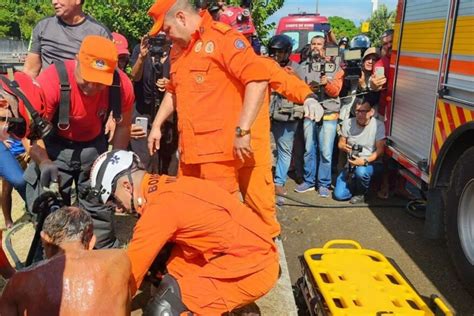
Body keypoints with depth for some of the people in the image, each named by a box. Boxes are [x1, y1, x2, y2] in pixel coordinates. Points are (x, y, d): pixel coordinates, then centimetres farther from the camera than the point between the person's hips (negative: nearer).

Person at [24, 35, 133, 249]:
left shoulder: (122, 85, -22)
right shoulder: (51, 81, -31)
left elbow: (123, 126, -2)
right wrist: (44, 163, -41)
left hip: (94, 147, 3)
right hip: (55, 147, -2)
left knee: (100, 208, 8)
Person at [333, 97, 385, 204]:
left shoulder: (378, 125, -14)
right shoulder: (347, 123, -4)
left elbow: (380, 150, -15)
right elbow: (340, 143, 4)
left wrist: (365, 161, -30)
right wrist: (344, 147, -21)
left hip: (372, 163, -3)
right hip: (352, 164, 3)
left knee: (361, 171, -39)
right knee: (339, 195, -11)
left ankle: (361, 194, -5)